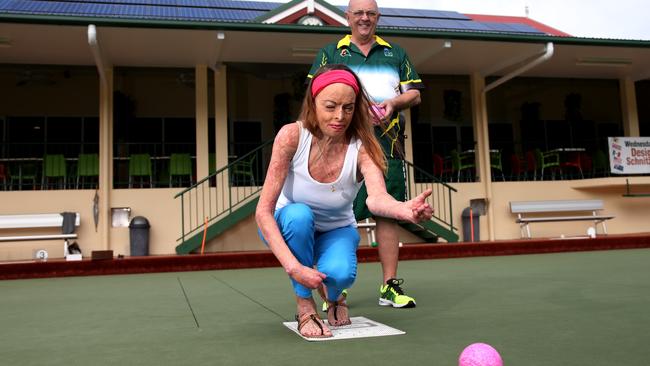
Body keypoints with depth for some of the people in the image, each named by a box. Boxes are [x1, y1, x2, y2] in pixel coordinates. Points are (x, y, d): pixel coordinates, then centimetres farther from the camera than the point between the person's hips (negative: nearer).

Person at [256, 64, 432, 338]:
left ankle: (334, 298, 9)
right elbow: (263, 210, -28)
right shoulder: (292, 136, -26)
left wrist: (406, 209, -68)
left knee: (340, 274, -32)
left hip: (336, 231, 0)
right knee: (299, 214, -35)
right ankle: (304, 305, -13)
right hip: (291, 227, 0)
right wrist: (293, 267, -38)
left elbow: (376, 197, -44)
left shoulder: (361, 148, -24)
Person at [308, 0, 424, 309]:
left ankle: (390, 287, 8)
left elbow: (415, 93, 18)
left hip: (387, 144, 2)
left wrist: (394, 102, -4)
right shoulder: (329, 53, 15)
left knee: (388, 213, 1)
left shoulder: (396, 54, 22)